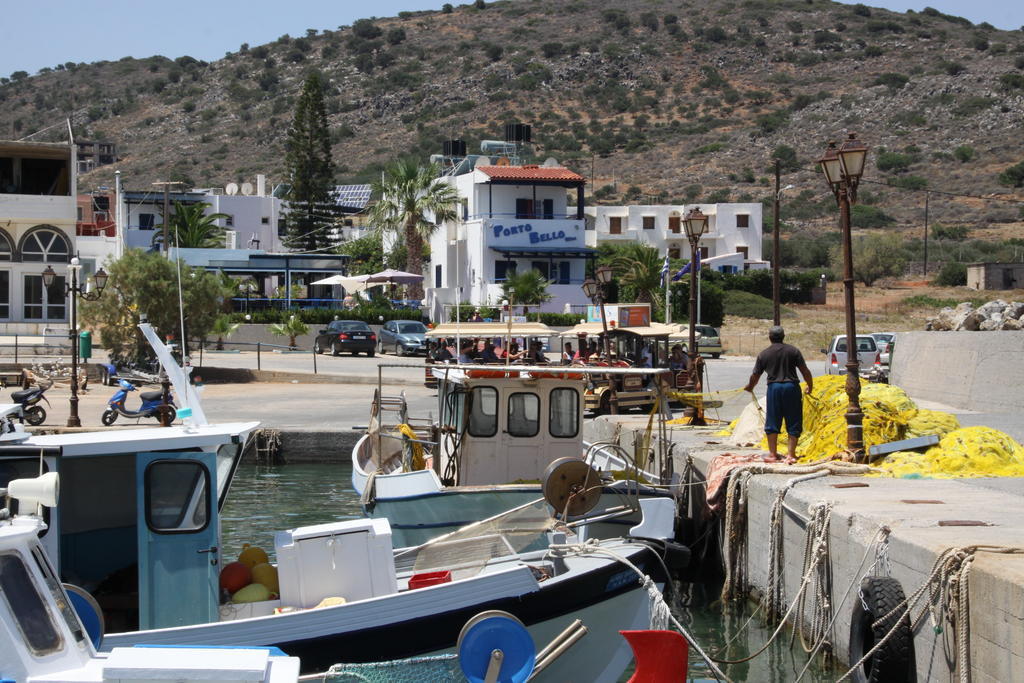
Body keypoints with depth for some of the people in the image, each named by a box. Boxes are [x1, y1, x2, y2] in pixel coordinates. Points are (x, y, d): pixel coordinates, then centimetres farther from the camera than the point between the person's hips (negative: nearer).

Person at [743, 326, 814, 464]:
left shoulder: (763, 354, 4)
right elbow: (805, 371, 0)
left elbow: (755, 376, 11)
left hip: (774, 387, 1)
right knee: (793, 422, 6)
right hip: (791, 386, -1)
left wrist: (750, 387, 31)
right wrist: (810, 386, 16)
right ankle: (791, 454, 3)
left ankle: (772, 454, 10)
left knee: (772, 422, 9)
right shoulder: (793, 351, 1)